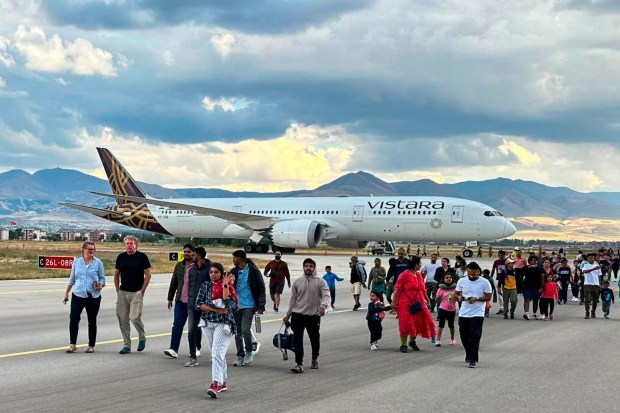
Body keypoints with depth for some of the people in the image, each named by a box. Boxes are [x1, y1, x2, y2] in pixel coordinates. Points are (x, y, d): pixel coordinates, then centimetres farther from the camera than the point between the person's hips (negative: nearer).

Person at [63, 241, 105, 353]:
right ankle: (72, 344, -5)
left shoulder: (98, 263, 2)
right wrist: (66, 293, 16)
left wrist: (100, 286, -15)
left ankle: (91, 346, 14)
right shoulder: (76, 262, 8)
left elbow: (102, 278, 5)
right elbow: (72, 279, 16)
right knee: (73, 318, -11)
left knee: (92, 321, 5)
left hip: (93, 296, -1)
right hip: (78, 295, 1)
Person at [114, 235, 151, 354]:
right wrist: (117, 290, 6)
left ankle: (142, 337, 14)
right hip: (122, 292, 4)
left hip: (137, 292, -4)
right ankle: (126, 345, 11)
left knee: (135, 317, -13)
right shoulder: (121, 257, 9)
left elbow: (148, 275, -3)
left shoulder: (142, 257, -3)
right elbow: (116, 274, 16)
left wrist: (142, 290, -8)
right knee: (122, 319, 2)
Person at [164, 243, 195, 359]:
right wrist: (170, 298, 13)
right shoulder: (179, 266, 9)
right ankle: (173, 349, -8)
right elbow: (173, 282, 15)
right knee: (177, 325, -5)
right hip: (180, 301, 4)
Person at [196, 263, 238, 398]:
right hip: (208, 323, 5)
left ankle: (216, 384, -25)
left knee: (217, 353, -17)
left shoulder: (227, 286, -2)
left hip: (223, 323, -5)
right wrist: (215, 310, -12)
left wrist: (225, 285, -19)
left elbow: (228, 303, -17)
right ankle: (222, 382, 25)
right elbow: (199, 304, -1)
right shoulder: (205, 286, 8)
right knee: (217, 354, 14)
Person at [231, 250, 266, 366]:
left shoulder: (253, 271, -6)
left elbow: (261, 288, -5)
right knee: (238, 332, 7)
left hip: (249, 305, -5)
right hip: (236, 306, 5)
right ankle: (240, 356, 19)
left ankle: (249, 352, 8)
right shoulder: (234, 272, 8)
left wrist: (260, 306, -9)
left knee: (245, 330, -14)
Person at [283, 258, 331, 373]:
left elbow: (326, 295, -15)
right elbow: (293, 299, 12)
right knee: (297, 340, -8)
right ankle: (299, 364, -5)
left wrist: (323, 305, -36)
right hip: (298, 315, 1)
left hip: (314, 315, -1)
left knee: (314, 339, 14)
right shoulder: (297, 282, 7)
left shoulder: (320, 282, -2)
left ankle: (315, 359, 37)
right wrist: (288, 315, 13)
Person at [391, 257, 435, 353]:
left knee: (418, 323, 10)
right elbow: (397, 289, -13)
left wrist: (426, 298, 23)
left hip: (418, 304, 7)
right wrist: (393, 302, -16)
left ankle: (412, 341, 32)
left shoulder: (419, 275, 11)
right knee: (405, 324, -5)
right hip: (406, 304, -7)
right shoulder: (404, 275, -12)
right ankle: (403, 345, 6)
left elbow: (422, 288, 22)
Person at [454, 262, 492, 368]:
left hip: (477, 314, -4)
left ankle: (473, 360, -4)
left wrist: (477, 299, -18)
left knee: (474, 338, -9)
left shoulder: (484, 282, -5)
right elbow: (456, 294, 9)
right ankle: (469, 355, 32)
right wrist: (459, 297, -15)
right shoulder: (462, 281, 3)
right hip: (463, 314, 4)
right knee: (464, 337, 12)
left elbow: (488, 297, -2)